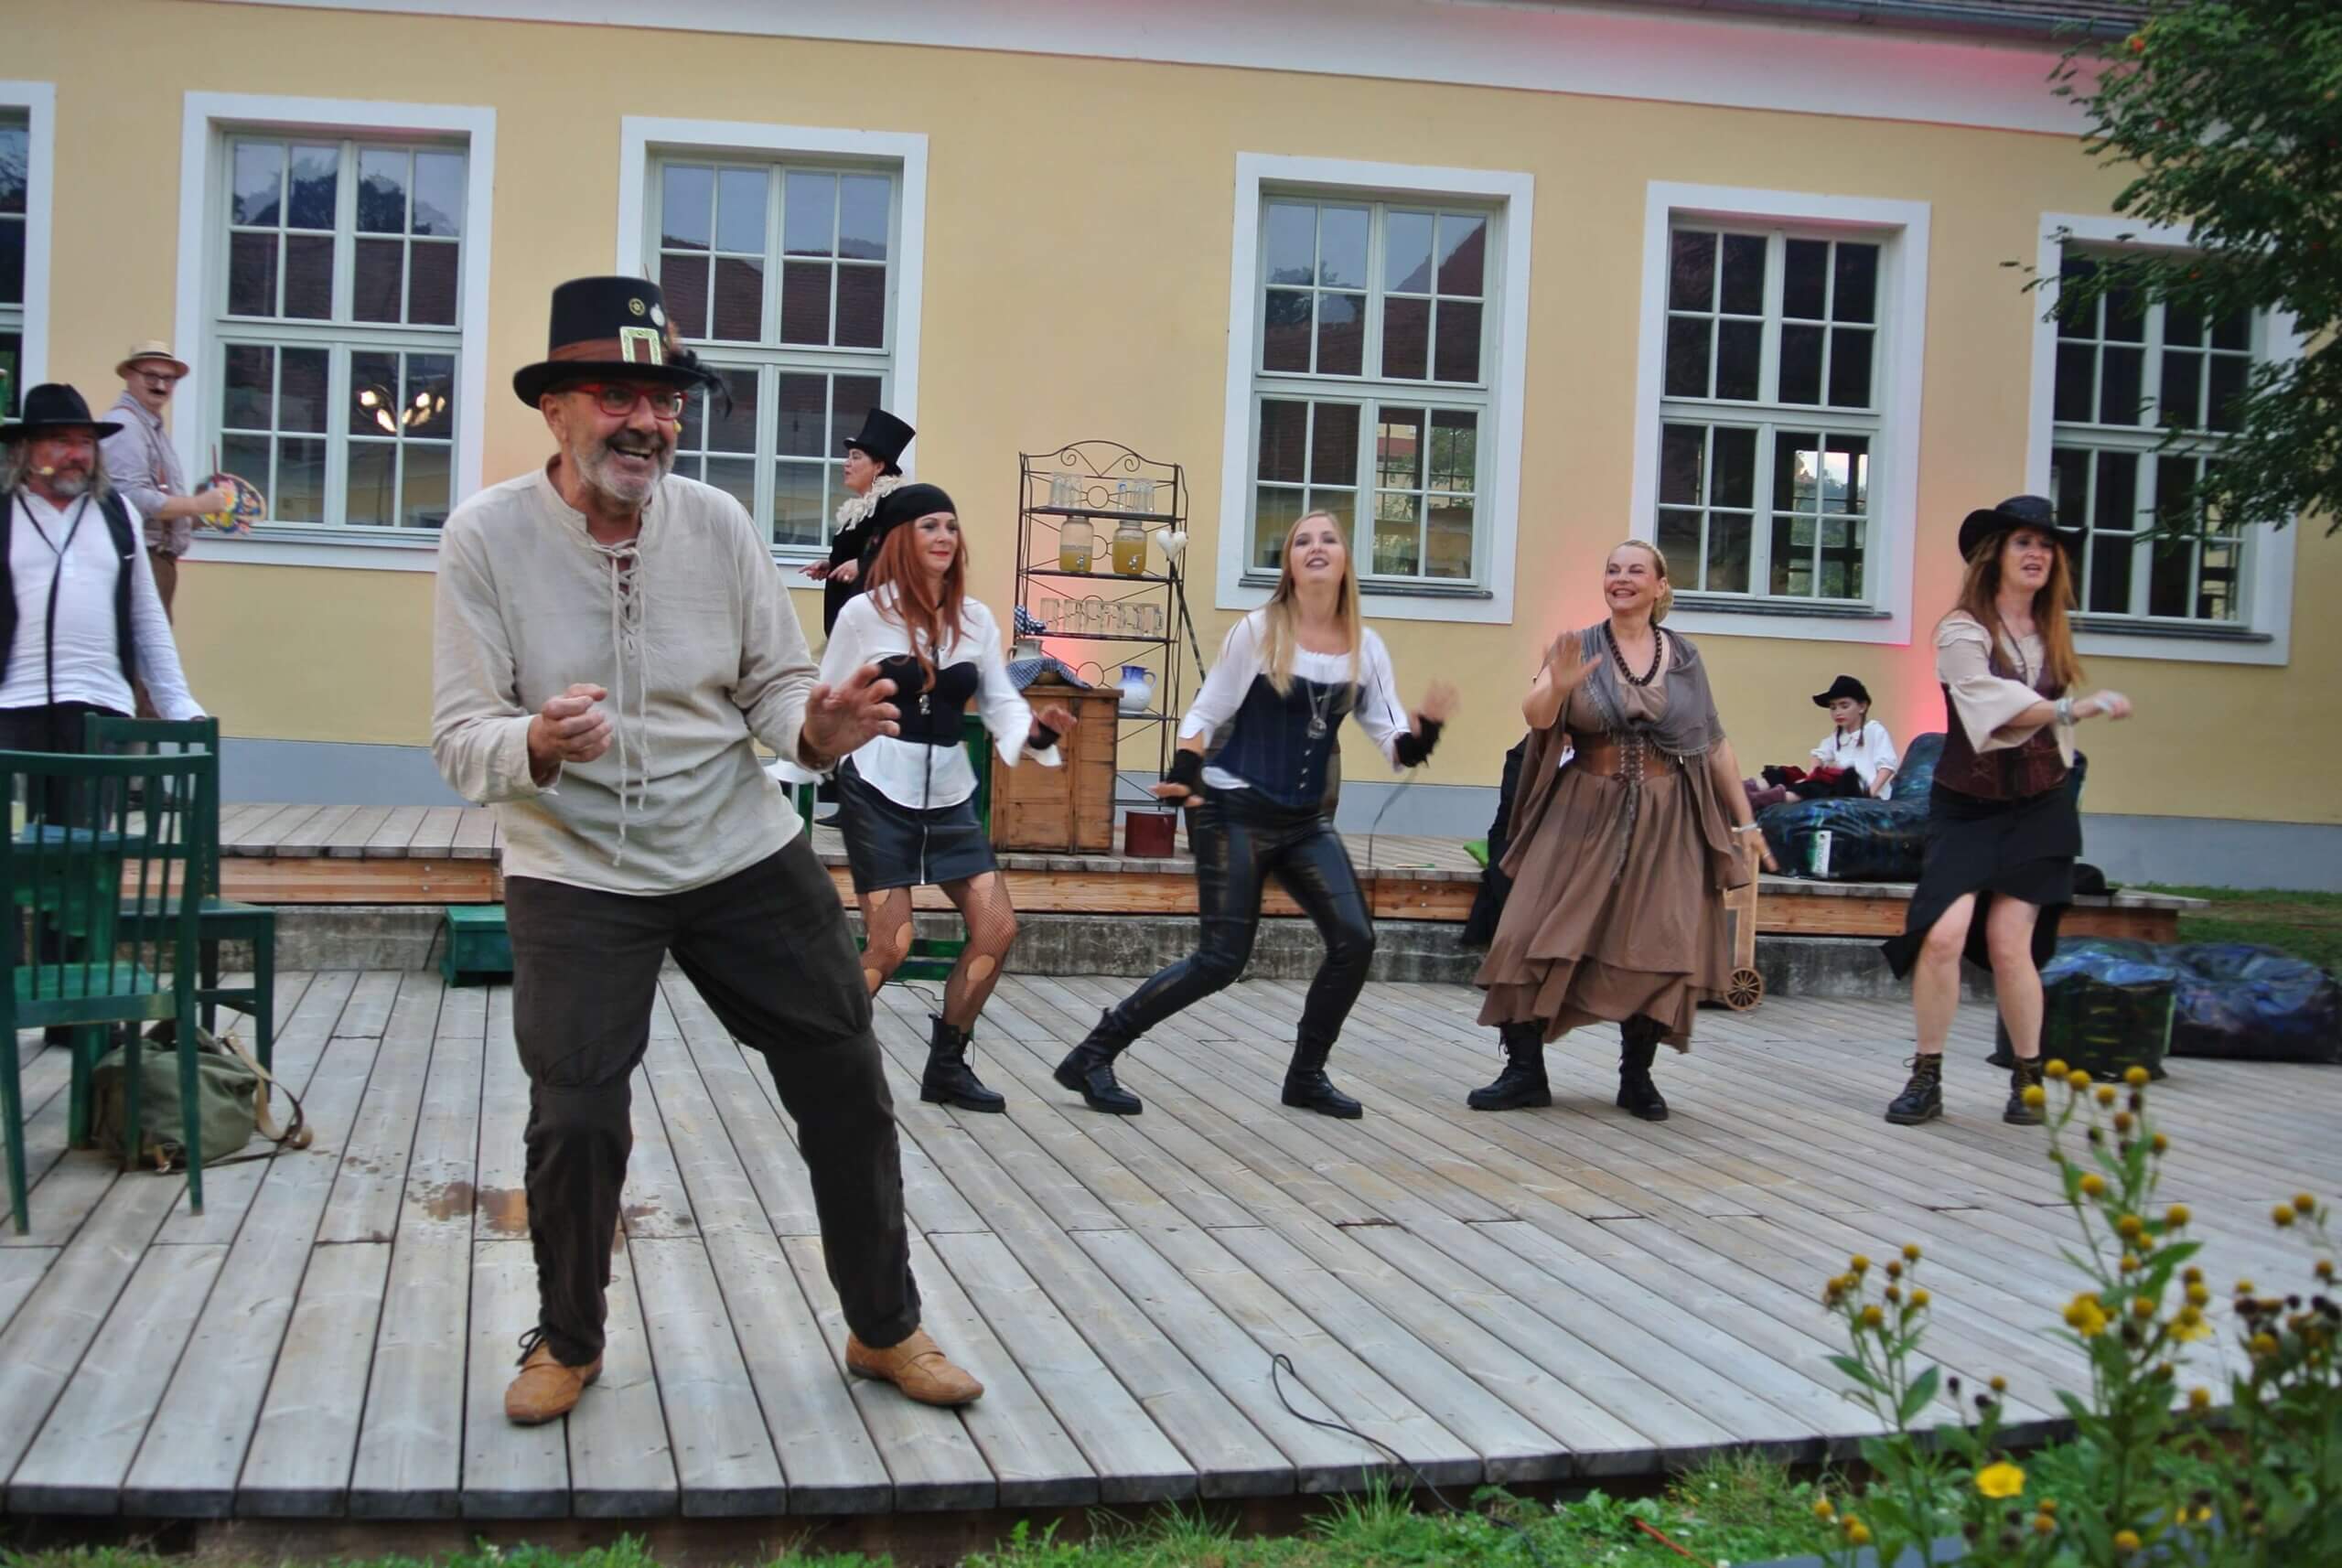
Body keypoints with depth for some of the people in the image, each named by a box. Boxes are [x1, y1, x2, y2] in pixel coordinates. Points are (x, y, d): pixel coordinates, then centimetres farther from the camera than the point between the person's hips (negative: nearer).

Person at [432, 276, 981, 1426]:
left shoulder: (715, 522, -3)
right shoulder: (487, 535, -10)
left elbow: (774, 682, 2)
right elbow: (460, 737, -13)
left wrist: (817, 727, -21)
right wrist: (538, 744, -35)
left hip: (744, 854, 3)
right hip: (575, 870, -3)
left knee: (845, 1082, 6)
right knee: (574, 1119, -7)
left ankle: (885, 1329, 25)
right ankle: (567, 1341, 22)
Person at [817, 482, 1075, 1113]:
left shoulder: (976, 618, 5)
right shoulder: (864, 613, -8)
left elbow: (999, 703, 4)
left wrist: (1037, 730, -16)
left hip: (949, 794, 5)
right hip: (879, 791, -5)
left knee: (997, 928, 1)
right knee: (890, 946, -8)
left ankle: (946, 1065, 16)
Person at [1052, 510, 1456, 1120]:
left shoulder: (1366, 647, 3)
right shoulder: (1258, 631, -8)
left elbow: (1397, 746, 2)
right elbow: (1203, 714, -3)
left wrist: (1426, 726, -20)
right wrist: (1187, 777, -20)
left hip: (1305, 821, 5)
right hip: (1235, 813, -5)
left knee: (1354, 940, -6)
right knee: (1223, 959, -10)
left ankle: (1306, 1076, 13)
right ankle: (1092, 1056, 1)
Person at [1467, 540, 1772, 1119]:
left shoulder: (1684, 657, 6)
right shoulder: (1577, 647, 1)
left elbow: (1715, 744, 11)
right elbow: (1536, 718, -14)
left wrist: (1745, 821, 11)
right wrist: (1558, 686, -35)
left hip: (1665, 822, 1)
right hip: (1583, 815, -1)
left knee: (1656, 948, -3)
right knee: (1537, 937, -7)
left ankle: (1637, 1076, 13)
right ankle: (1525, 1072, 1)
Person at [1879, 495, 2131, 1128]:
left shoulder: (2051, 633, 9)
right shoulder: (1962, 632, -8)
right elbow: (2002, 707, -19)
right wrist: (2088, 707, -24)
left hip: (2038, 807, 3)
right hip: (1966, 807, -3)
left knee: (2007, 939, -6)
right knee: (1943, 933, -16)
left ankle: (2030, 1077, 10)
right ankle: (1926, 1079, -3)